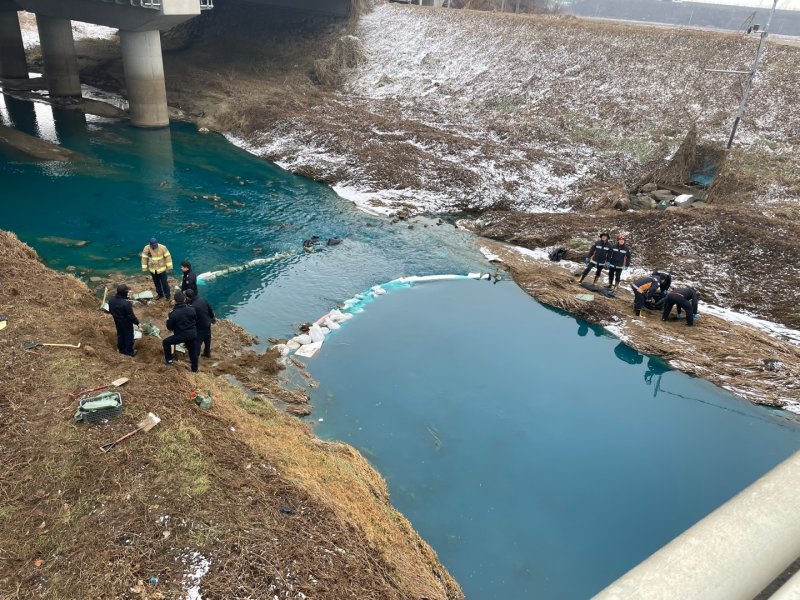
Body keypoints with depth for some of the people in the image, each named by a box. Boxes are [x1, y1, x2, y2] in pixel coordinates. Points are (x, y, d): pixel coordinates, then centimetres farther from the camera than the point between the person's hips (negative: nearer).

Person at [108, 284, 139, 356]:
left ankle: (121, 349, 43)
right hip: (126, 323, -6)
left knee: (120, 335, 26)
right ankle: (129, 351, 30)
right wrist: (137, 322, -12)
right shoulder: (126, 303, -36)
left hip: (117, 321, 6)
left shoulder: (111, 300, -14)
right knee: (129, 336, 15)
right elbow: (131, 315, -26)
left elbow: (110, 311, 4)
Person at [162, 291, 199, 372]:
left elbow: (170, 327, -7)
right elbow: (196, 321, 6)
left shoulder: (173, 313, -18)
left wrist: (168, 320, 12)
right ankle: (194, 369, 33)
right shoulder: (191, 309, -9)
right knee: (193, 351, 21)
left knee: (166, 342, 20)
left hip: (181, 336, -4)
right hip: (192, 335, 4)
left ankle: (169, 360, 26)